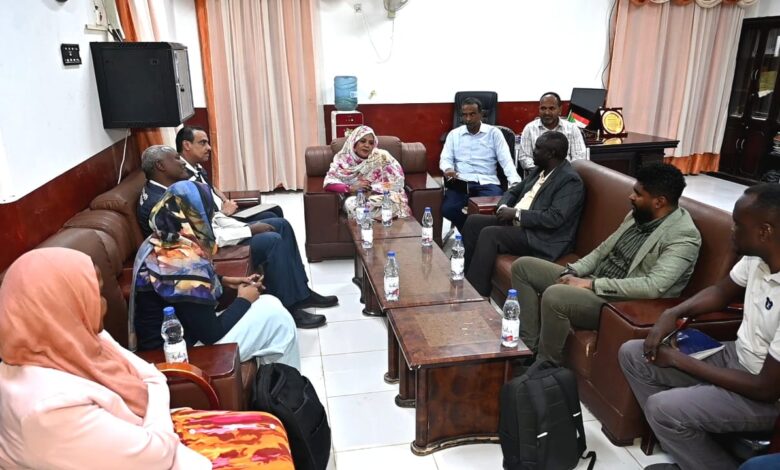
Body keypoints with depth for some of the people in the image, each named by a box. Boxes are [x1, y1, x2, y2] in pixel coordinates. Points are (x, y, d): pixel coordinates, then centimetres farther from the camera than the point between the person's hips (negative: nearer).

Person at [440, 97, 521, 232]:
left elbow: (506, 160, 1)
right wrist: (448, 169, -18)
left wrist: (515, 182, -17)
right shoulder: (454, 134, 14)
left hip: (487, 182, -1)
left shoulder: (494, 132, 9)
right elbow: (445, 158, 8)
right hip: (461, 182, 1)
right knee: (447, 209, -27)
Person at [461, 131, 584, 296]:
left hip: (541, 238, -9)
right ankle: (467, 277, 2)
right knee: (473, 221, -2)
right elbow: (514, 191, 21)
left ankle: (477, 294, -19)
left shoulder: (570, 180, -15)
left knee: (489, 234, -26)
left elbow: (554, 218, -25)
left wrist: (516, 213, -21)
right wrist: (503, 207, -2)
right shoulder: (540, 170, 13)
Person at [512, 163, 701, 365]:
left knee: (555, 295, -35)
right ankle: (530, 348, 0)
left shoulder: (684, 236, -16)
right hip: (594, 282, 9)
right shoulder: (638, 215, 9)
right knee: (523, 266, 2)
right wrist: (572, 272, -3)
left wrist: (592, 284, -25)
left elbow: (653, 286, -28)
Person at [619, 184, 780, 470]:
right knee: (631, 354, 1)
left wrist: (680, 361, -20)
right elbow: (721, 292, 10)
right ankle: (679, 444, 12)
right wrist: (673, 313, -8)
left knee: (662, 408, -27)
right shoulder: (757, 256, -9)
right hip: (735, 356, 8)